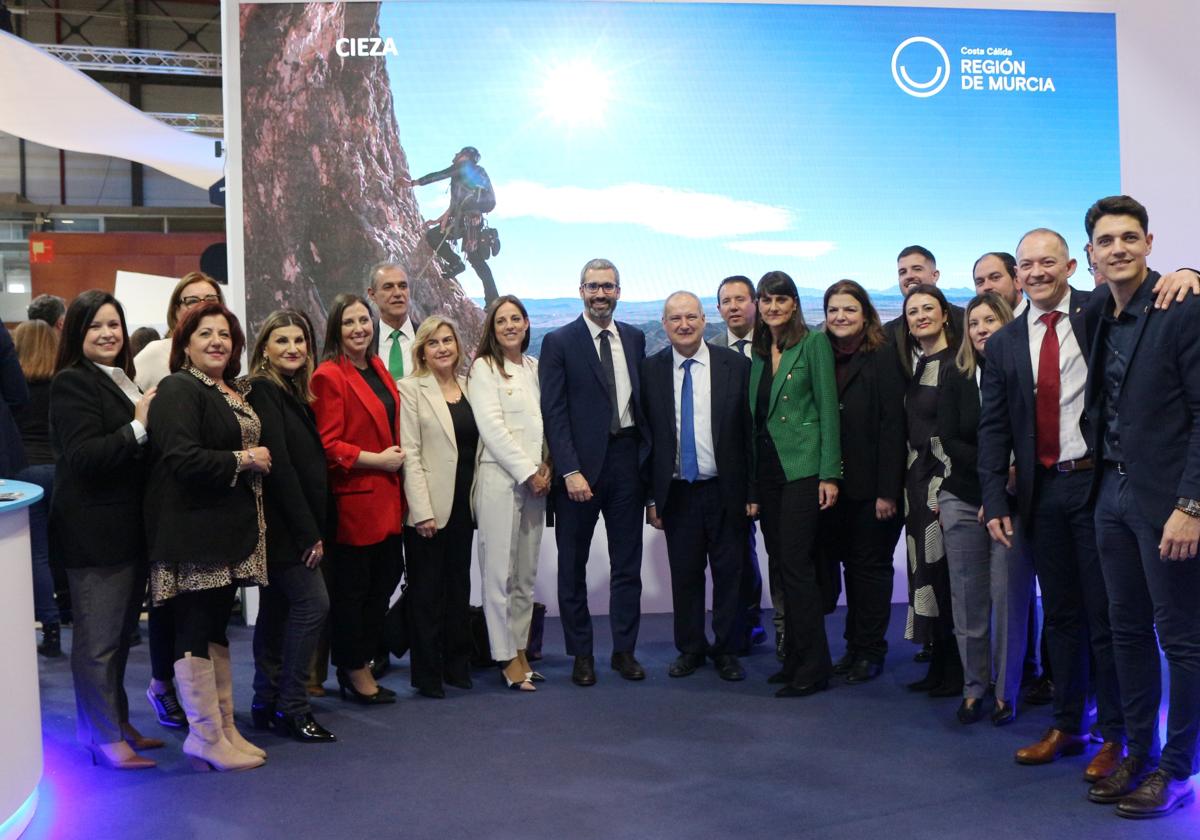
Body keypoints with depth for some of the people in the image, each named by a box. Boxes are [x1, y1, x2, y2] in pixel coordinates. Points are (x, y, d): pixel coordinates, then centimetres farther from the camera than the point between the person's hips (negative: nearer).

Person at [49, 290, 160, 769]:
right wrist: (137, 428, -21)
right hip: (94, 531, -9)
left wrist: (147, 421, 2)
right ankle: (105, 738, 9)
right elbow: (83, 456, -20)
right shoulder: (73, 383, -11)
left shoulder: (120, 381, 16)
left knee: (120, 630, 17)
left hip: (127, 527, 9)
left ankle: (118, 721, 28)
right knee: (98, 636, 0)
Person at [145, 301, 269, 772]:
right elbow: (182, 459, -23)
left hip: (230, 530, 9)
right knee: (197, 631, -3)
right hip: (193, 533, -9)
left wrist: (258, 460, 9)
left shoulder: (235, 392, 16)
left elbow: (251, 447, 29)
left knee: (216, 628, 14)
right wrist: (243, 460, -14)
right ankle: (206, 739, 6)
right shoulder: (178, 390, -11)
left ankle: (225, 729, 22)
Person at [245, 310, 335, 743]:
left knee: (277, 609, 12)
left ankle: (267, 704, 20)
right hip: (283, 524, -9)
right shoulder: (263, 391, -12)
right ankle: (291, 707, -2)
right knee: (313, 602, -10)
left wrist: (314, 528, 10)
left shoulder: (294, 392, 16)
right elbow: (279, 465, -18)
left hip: (293, 525, 9)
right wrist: (308, 532, -18)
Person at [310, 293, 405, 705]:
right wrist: (377, 459, -16)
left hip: (386, 498, 8)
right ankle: (355, 672, 19)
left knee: (382, 583, 14)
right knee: (351, 589, 5)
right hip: (353, 498, -8)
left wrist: (398, 458, 11)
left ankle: (359, 665, 27)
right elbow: (327, 445, -17)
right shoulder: (329, 377, -13)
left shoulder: (377, 368, 12)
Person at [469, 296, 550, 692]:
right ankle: (507, 657, 4)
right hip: (500, 477, -5)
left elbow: (549, 419, 15)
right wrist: (528, 472, -10)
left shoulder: (536, 367, 15)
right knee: (500, 570, -3)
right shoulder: (484, 368, -1)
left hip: (536, 478, 6)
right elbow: (492, 428, -9)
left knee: (527, 570, 9)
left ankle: (520, 648, 17)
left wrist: (546, 467, 1)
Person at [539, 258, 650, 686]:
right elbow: (554, 412, -8)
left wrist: (648, 454, 3)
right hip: (580, 463, -3)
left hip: (627, 458, 4)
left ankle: (624, 650, 21)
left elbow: (643, 398, 12)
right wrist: (570, 471, -15)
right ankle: (581, 654, 19)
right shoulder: (559, 342, -4)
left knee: (628, 563, 9)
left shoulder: (635, 338, 10)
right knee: (573, 566, 7)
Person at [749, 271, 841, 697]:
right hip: (766, 468, 7)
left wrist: (829, 473, -13)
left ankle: (812, 668, -1)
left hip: (802, 466, -7)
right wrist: (750, 481, 12)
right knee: (782, 565, 10)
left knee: (796, 563, -9)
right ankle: (794, 659, 19)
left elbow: (828, 408, -8)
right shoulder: (759, 352, 14)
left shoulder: (813, 343, -4)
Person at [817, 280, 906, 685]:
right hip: (834, 485, 4)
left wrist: (888, 491, -15)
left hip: (871, 485, -4)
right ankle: (855, 647, 21)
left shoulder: (883, 361, -6)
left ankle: (870, 651, 15)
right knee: (849, 565, 10)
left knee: (871, 566, 4)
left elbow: (893, 427, -11)